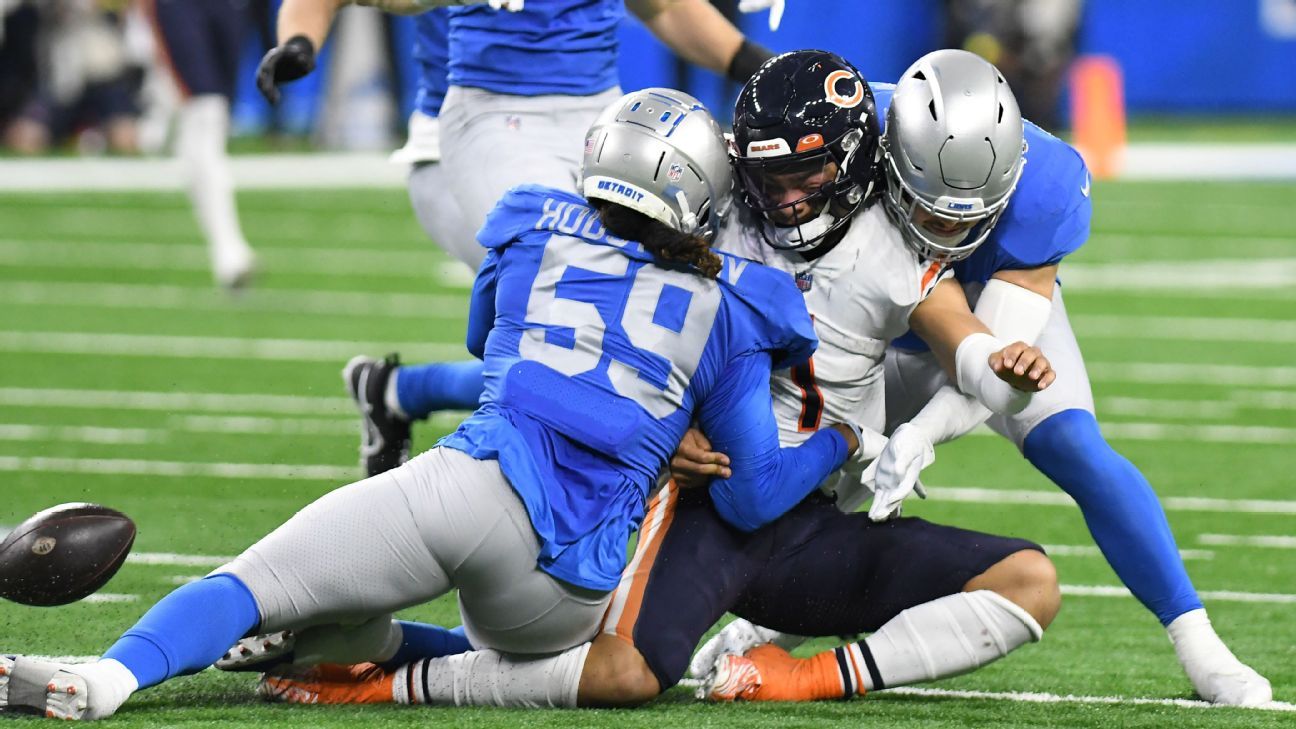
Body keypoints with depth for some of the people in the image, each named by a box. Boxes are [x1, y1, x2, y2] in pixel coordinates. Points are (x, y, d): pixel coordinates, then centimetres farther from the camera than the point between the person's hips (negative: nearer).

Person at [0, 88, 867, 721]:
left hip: (475, 489, -1)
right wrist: (839, 443, 32)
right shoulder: (728, 316, 13)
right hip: (567, 579, 1)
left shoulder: (534, 236, 16)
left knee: (256, 582, -3)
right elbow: (752, 499, 14)